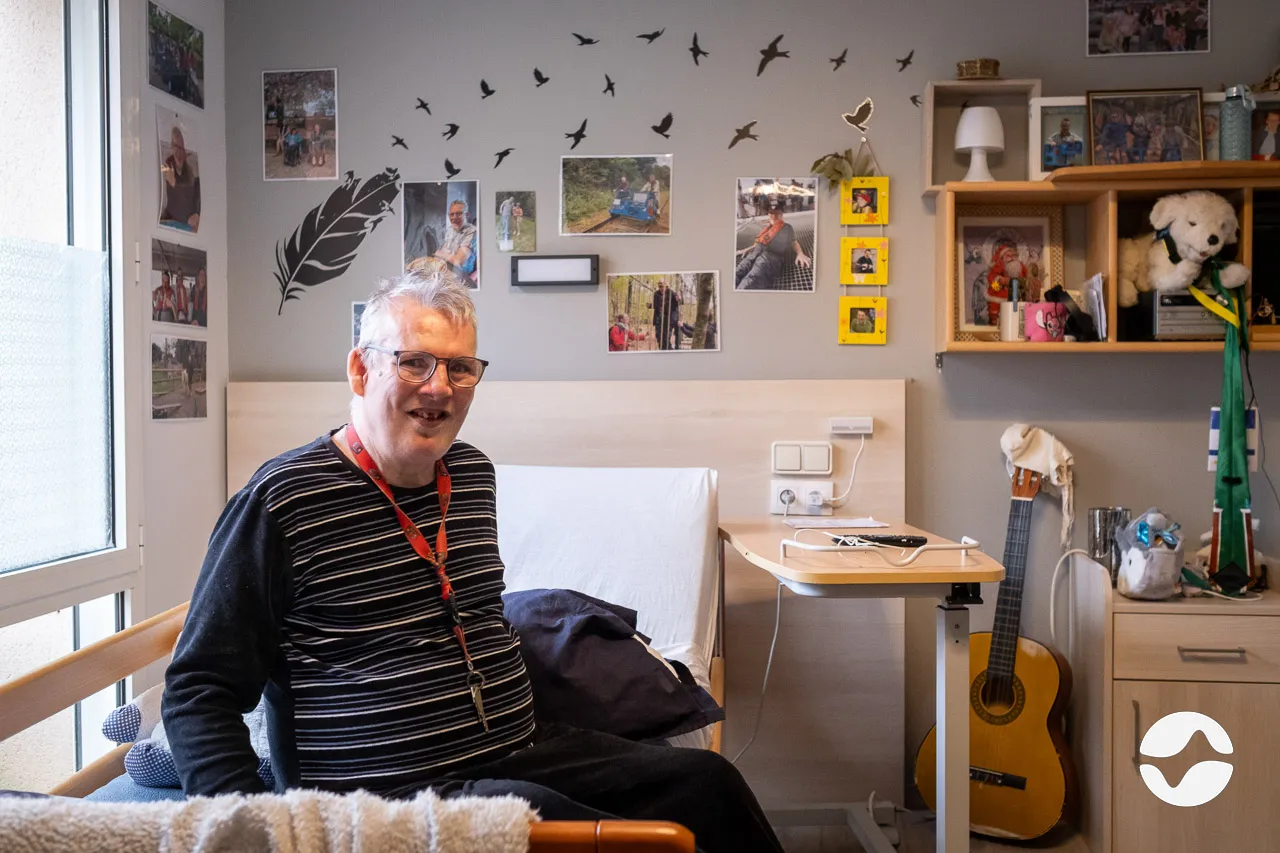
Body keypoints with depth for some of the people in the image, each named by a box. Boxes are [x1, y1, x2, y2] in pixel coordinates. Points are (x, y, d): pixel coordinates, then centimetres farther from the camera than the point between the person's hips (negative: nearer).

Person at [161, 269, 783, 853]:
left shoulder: (473, 475, 12)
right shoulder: (283, 500, -9)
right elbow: (198, 690, -7)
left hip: (519, 754, 6)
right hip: (387, 792, -6)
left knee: (702, 780, -13)